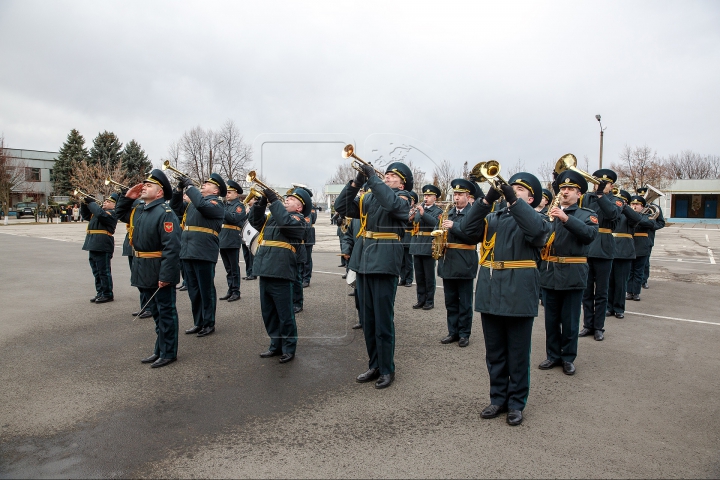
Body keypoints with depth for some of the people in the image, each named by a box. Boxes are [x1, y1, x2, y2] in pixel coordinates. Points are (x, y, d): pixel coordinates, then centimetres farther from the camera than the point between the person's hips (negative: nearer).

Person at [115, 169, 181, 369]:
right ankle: (160, 350, 31)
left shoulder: (165, 213, -19)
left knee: (165, 312, 3)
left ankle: (168, 353, 14)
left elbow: (172, 248, -25)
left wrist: (166, 275, -28)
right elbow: (120, 213, 30)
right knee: (155, 312, 18)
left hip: (160, 272, -9)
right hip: (144, 272, 9)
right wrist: (127, 197, 11)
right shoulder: (137, 208, 10)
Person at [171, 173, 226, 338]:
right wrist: (179, 190, 9)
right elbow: (177, 209, 20)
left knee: (206, 290, 2)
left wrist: (190, 186, -15)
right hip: (188, 252, 8)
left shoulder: (216, 204, -6)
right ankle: (198, 322, 25)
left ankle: (209, 324, 14)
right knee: (193, 291, 14)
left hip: (204, 253, -8)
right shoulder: (194, 201, 19)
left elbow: (202, 205, -25)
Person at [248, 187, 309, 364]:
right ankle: (276, 345, 27)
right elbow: (255, 220, 16)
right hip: (265, 271, 8)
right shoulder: (272, 216, 22)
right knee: (268, 313, 14)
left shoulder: (298, 219, -2)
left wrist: (274, 200, -15)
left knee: (284, 314, 2)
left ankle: (289, 348, 14)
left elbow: (285, 222, -21)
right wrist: (262, 202, 3)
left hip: (280, 272, -8)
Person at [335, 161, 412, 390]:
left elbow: (389, 202, -25)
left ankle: (387, 370, 15)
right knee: (367, 321, 13)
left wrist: (372, 177, -17)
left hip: (384, 266, -6)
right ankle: (374, 366, 26)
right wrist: (357, 182, -3)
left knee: (383, 322, 1)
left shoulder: (402, 201, -1)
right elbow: (341, 207, 7)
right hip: (363, 264, 6)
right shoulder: (368, 198, 15)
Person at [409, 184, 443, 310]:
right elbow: (411, 223, 10)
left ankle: (430, 301, 12)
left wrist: (423, 214, -30)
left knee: (429, 276, 2)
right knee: (419, 275, 11)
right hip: (417, 245, 5)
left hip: (428, 246, -5)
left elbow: (436, 222, -19)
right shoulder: (419, 208, 15)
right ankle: (421, 299, 20)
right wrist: (411, 218, -10)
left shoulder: (438, 211, 0)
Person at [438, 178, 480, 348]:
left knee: (465, 303, 5)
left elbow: (475, 236, -19)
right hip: (448, 263, 6)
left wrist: (454, 227, -23)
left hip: (464, 264, -6)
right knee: (450, 301, 12)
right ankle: (453, 332, 22)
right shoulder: (449, 213, 14)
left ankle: (464, 334, 15)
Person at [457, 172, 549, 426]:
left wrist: (513, 200, -24)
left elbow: (537, 231, -20)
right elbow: (467, 228, -3)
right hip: (490, 294, 4)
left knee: (517, 355, 7)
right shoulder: (493, 217, 14)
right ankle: (498, 398, 26)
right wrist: (487, 200, -13)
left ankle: (516, 403, 20)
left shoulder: (535, 219, 4)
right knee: (494, 353, 13)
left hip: (519, 296, -4)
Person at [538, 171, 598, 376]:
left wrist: (566, 218, -29)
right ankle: (553, 355, 25)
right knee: (551, 319, 12)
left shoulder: (587, 215, 2)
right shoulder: (548, 214, 11)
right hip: (549, 274, 3)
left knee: (570, 321, 7)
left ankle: (568, 358, 21)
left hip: (572, 276, -3)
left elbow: (590, 234, -19)